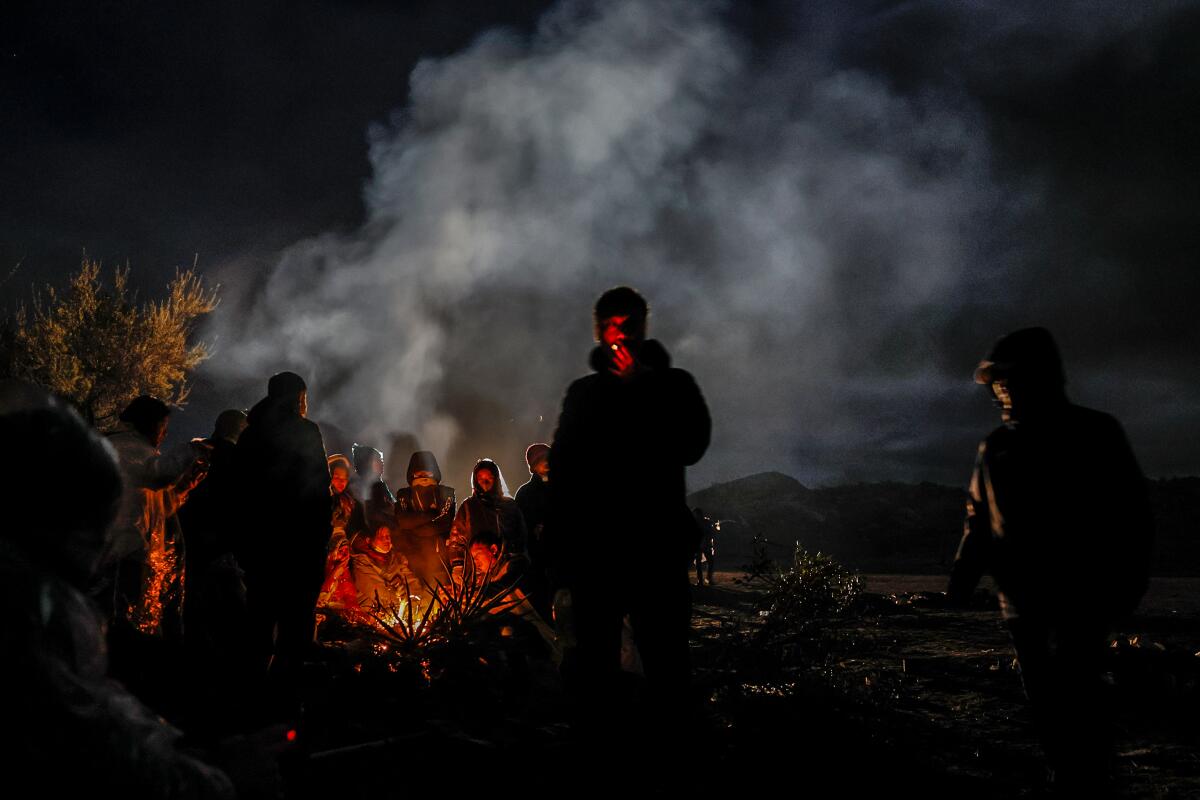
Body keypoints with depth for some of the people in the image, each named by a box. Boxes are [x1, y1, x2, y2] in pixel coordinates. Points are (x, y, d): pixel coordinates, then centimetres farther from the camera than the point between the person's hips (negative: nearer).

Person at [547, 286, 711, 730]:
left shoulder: (674, 384, 8)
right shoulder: (582, 393, 15)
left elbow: (690, 448, -8)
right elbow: (561, 467, 13)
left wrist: (636, 387, -9)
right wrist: (559, 544, 5)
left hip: (657, 541, -2)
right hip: (595, 543, 3)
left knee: (665, 653, -6)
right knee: (595, 658, 5)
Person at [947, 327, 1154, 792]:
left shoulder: (1095, 433, -1)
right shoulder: (995, 446, 12)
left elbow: (1130, 510, -2)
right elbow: (979, 515, 15)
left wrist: (1127, 578, -13)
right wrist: (965, 571, 1)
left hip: (1079, 596, -5)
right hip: (1021, 597, 5)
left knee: (1069, 696, -12)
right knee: (1044, 700, 9)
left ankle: (1085, 782, -2)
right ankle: (1066, 780, 20)